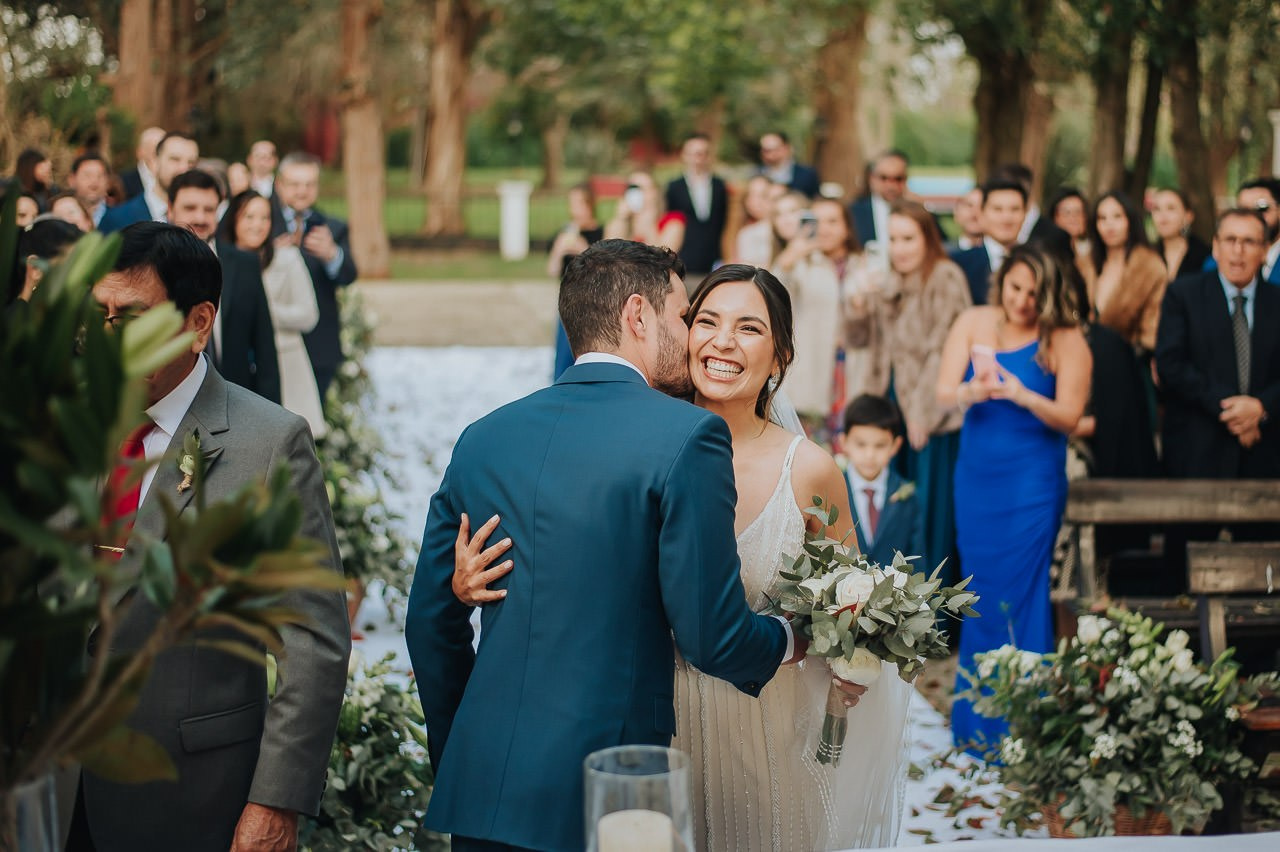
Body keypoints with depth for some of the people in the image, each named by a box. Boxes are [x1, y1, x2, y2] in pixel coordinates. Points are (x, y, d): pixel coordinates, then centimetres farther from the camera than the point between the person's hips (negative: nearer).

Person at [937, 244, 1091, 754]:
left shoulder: (1065, 342, -7)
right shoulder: (973, 324, 2)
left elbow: (1069, 416, -12)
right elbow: (944, 394, -4)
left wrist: (1021, 395, -28)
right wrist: (972, 392, -27)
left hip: (1032, 482, -4)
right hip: (977, 477, 4)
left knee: (1020, 594, -4)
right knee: (980, 593, 11)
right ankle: (976, 724, 24)